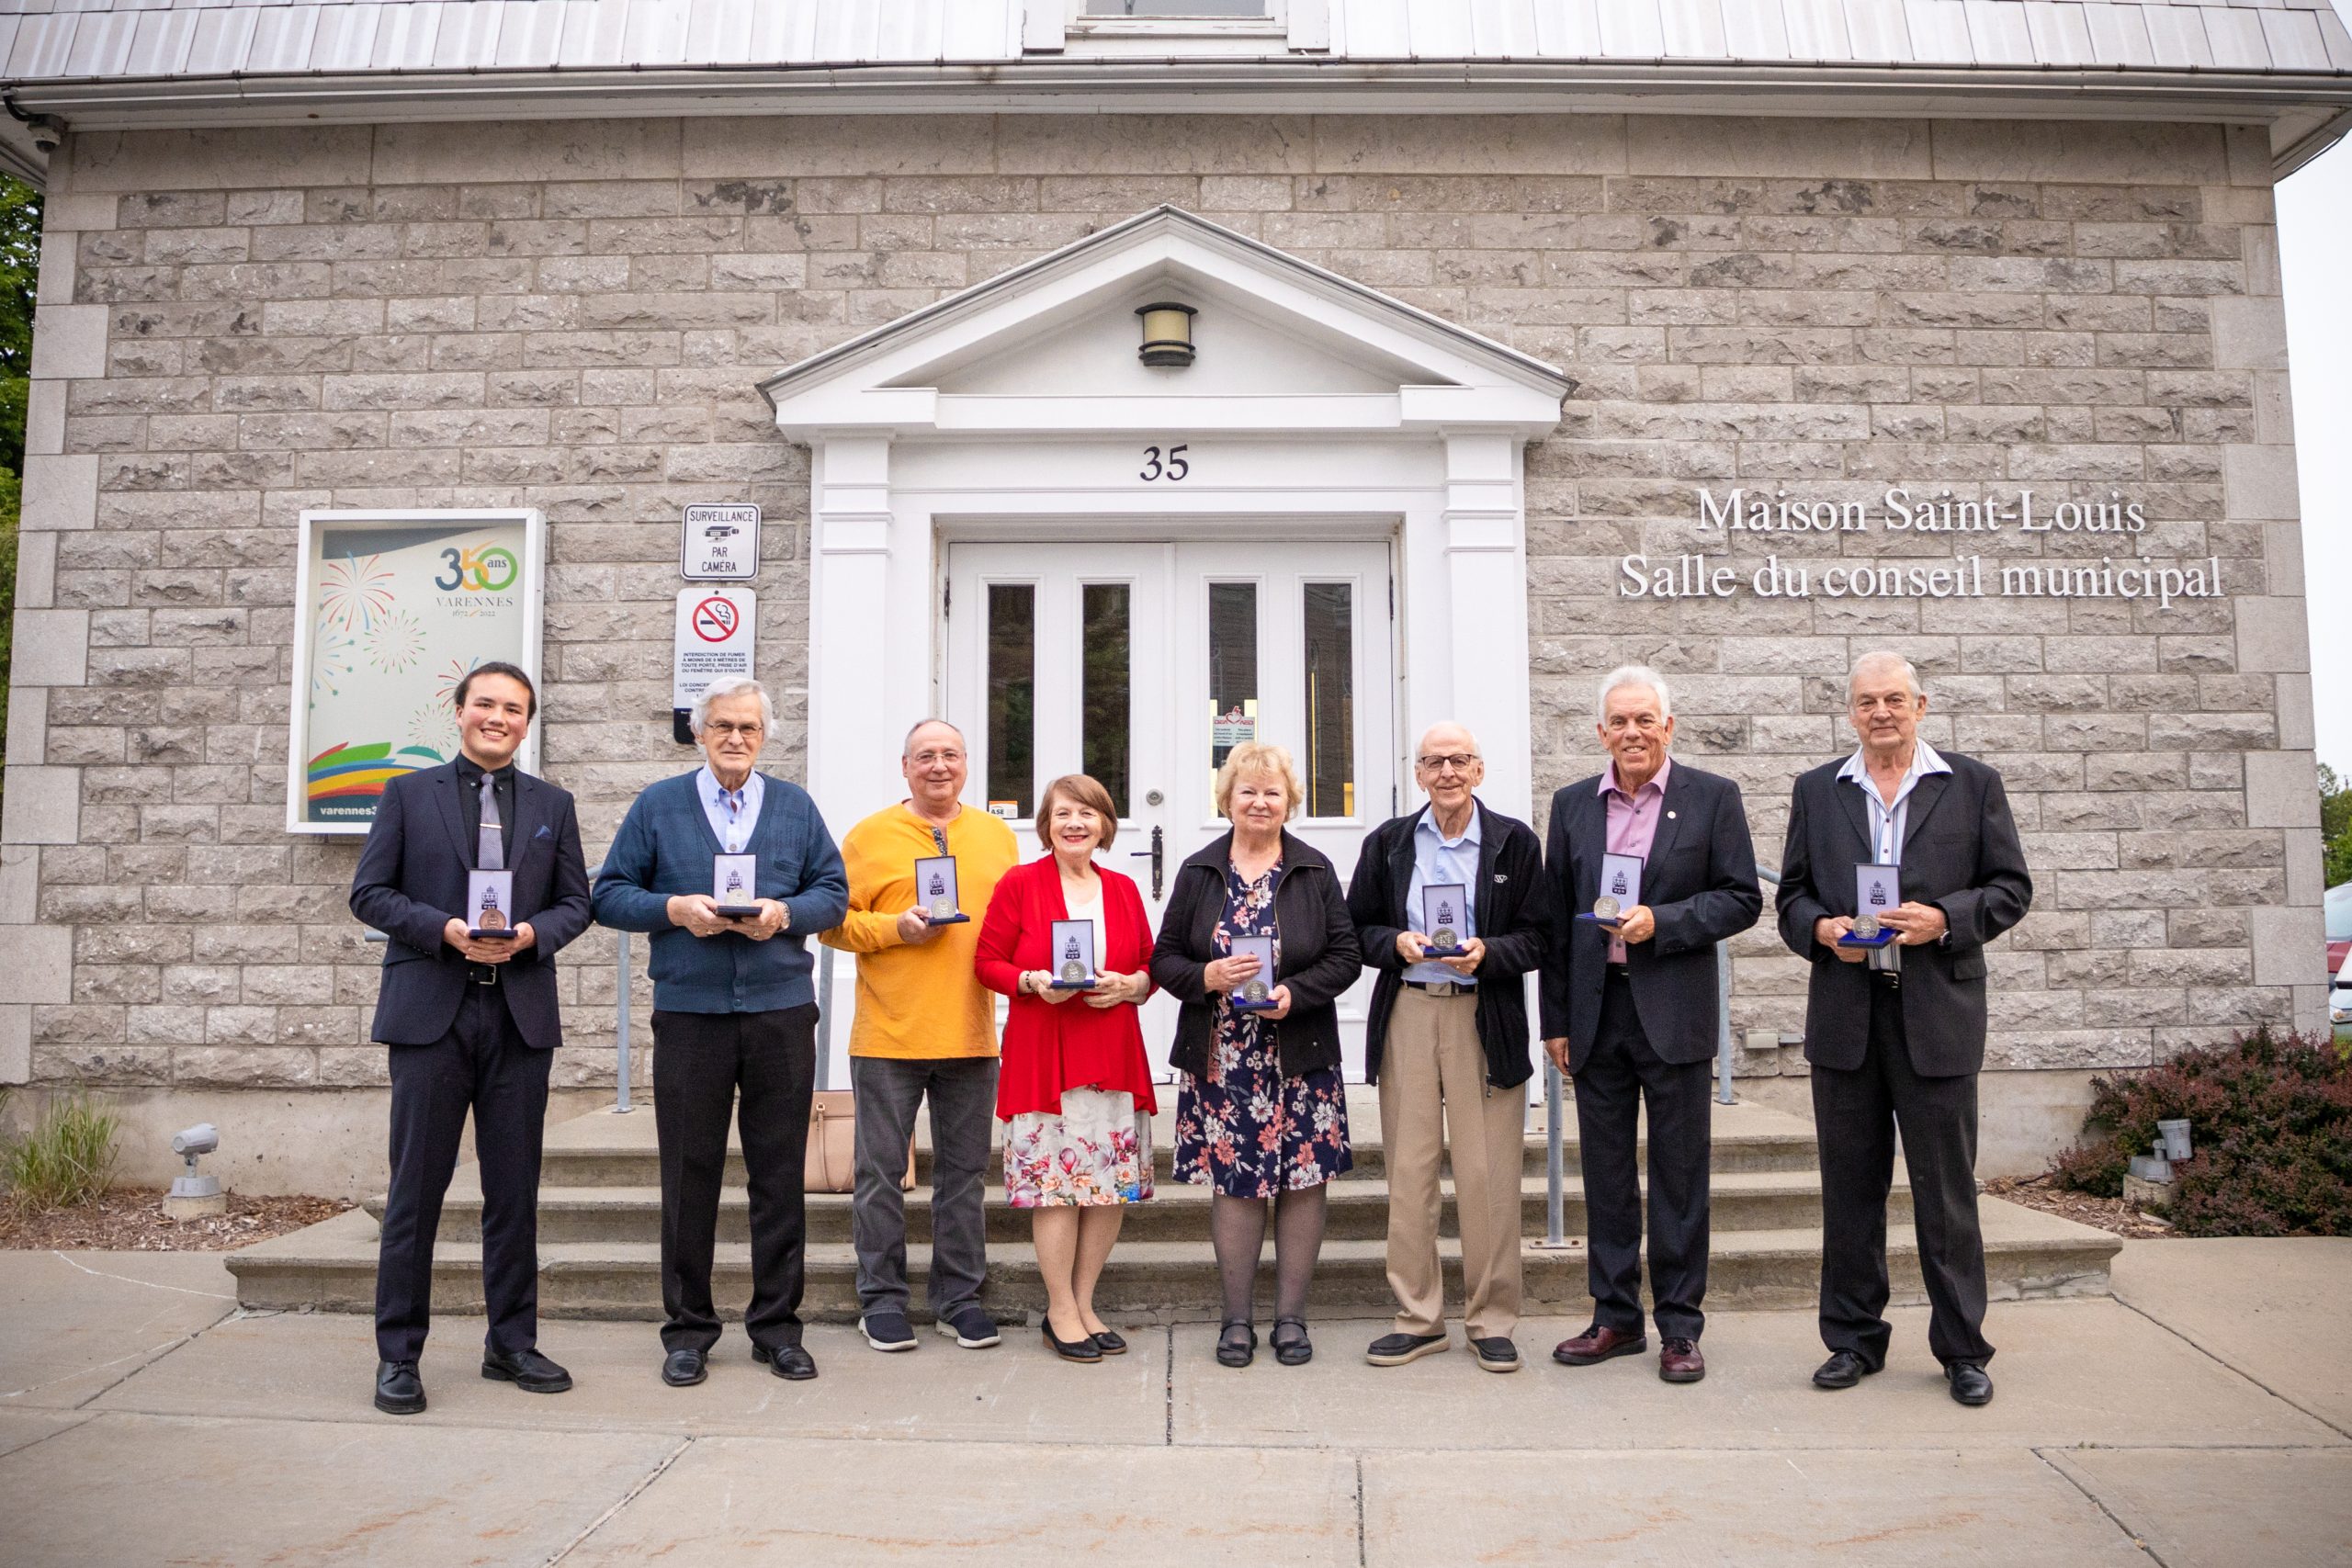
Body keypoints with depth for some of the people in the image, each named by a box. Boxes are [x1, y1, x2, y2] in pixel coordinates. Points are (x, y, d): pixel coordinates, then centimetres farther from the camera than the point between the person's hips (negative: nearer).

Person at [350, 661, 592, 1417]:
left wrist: (530, 933, -10)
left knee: (515, 1189, 8)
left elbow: (575, 902, 10)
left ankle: (512, 1343, 19)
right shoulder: (409, 793, 7)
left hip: (521, 1014, 2)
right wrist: (445, 930, -14)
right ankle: (398, 1354, 12)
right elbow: (369, 892, 2)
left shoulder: (552, 805, 13)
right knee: (416, 1186, 1)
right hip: (430, 1012, -2)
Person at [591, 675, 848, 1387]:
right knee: (690, 1174, 3)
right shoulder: (657, 805, 9)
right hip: (689, 1010, -1)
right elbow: (611, 894, 6)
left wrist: (785, 913, -10)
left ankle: (777, 1326, 16)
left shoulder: (796, 807, 12)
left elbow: (833, 893, 9)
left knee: (780, 1173, 5)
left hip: (781, 1010, 1)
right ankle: (688, 1329, 16)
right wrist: (673, 909, -12)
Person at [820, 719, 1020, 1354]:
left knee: (964, 1170, 9)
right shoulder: (869, 836, 2)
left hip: (971, 1035, 3)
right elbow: (834, 921, 0)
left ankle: (959, 1297, 20)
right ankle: (881, 1299, 17)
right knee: (881, 1170, 4)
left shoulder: (997, 836, 12)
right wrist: (896, 927, -14)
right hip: (887, 1035, -2)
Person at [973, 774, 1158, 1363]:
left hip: (1114, 1054, 4)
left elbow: (1151, 963, 16)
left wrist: (1130, 985, -5)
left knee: (1114, 1185, 5)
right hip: (1042, 1053, -4)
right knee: (1055, 1182, -3)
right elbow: (988, 962, 1)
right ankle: (1061, 1311, 12)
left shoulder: (1123, 889, 12)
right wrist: (1035, 982, -15)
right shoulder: (1020, 883, 1)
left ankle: (1084, 1304, 20)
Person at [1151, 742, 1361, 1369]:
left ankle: (1290, 1316, 16)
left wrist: (1295, 993, -15)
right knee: (1233, 1182, 4)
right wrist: (1208, 976, -15)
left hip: (1301, 1058, 0)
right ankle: (1238, 1317, 17)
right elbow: (1165, 959, 5)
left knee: (1302, 1180, 3)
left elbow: (1346, 957, 2)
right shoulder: (1198, 872, 6)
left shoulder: (1315, 872, 4)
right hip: (1219, 1059, 0)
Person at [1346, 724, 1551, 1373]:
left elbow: (1537, 938, 3)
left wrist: (1487, 951, -15)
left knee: (1488, 1175, -1)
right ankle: (1418, 1318, 15)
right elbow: (1359, 929, 12)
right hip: (1406, 1015, 2)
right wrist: (1396, 944, -8)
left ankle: (1491, 1321, 13)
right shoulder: (1388, 843, 10)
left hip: (1486, 1019, -2)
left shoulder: (1514, 842, 4)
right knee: (1408, 1171, 4)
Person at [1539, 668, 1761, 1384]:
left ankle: (1679, 1326, 15)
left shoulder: (1713, 798, 1)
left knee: (1680, 1174, 4)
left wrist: (1661, 921, -16)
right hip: (1596, 1010, 3)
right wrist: (1555, 1020, 6)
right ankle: (1615, 1318, 21)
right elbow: (1556, 918, 9)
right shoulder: (1573, 804, 9)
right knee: (1605, 1171, 9)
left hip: (1673, 1010, -3)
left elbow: (1742, 898, -2)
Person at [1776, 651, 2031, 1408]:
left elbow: (2011, 887, 4)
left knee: (1946, 1187, 3)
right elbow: (1791, 895, 13)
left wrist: (1945, 918, -12)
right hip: (1844, 1013, 2)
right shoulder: (1816, 792, 12)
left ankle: (1962, 1348, 17)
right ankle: (1853, 1339, 19)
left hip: (1938, 1012, -2)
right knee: (1850, 1184, 8)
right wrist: (1821, 929, -8)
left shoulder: (1973, 784, 6)